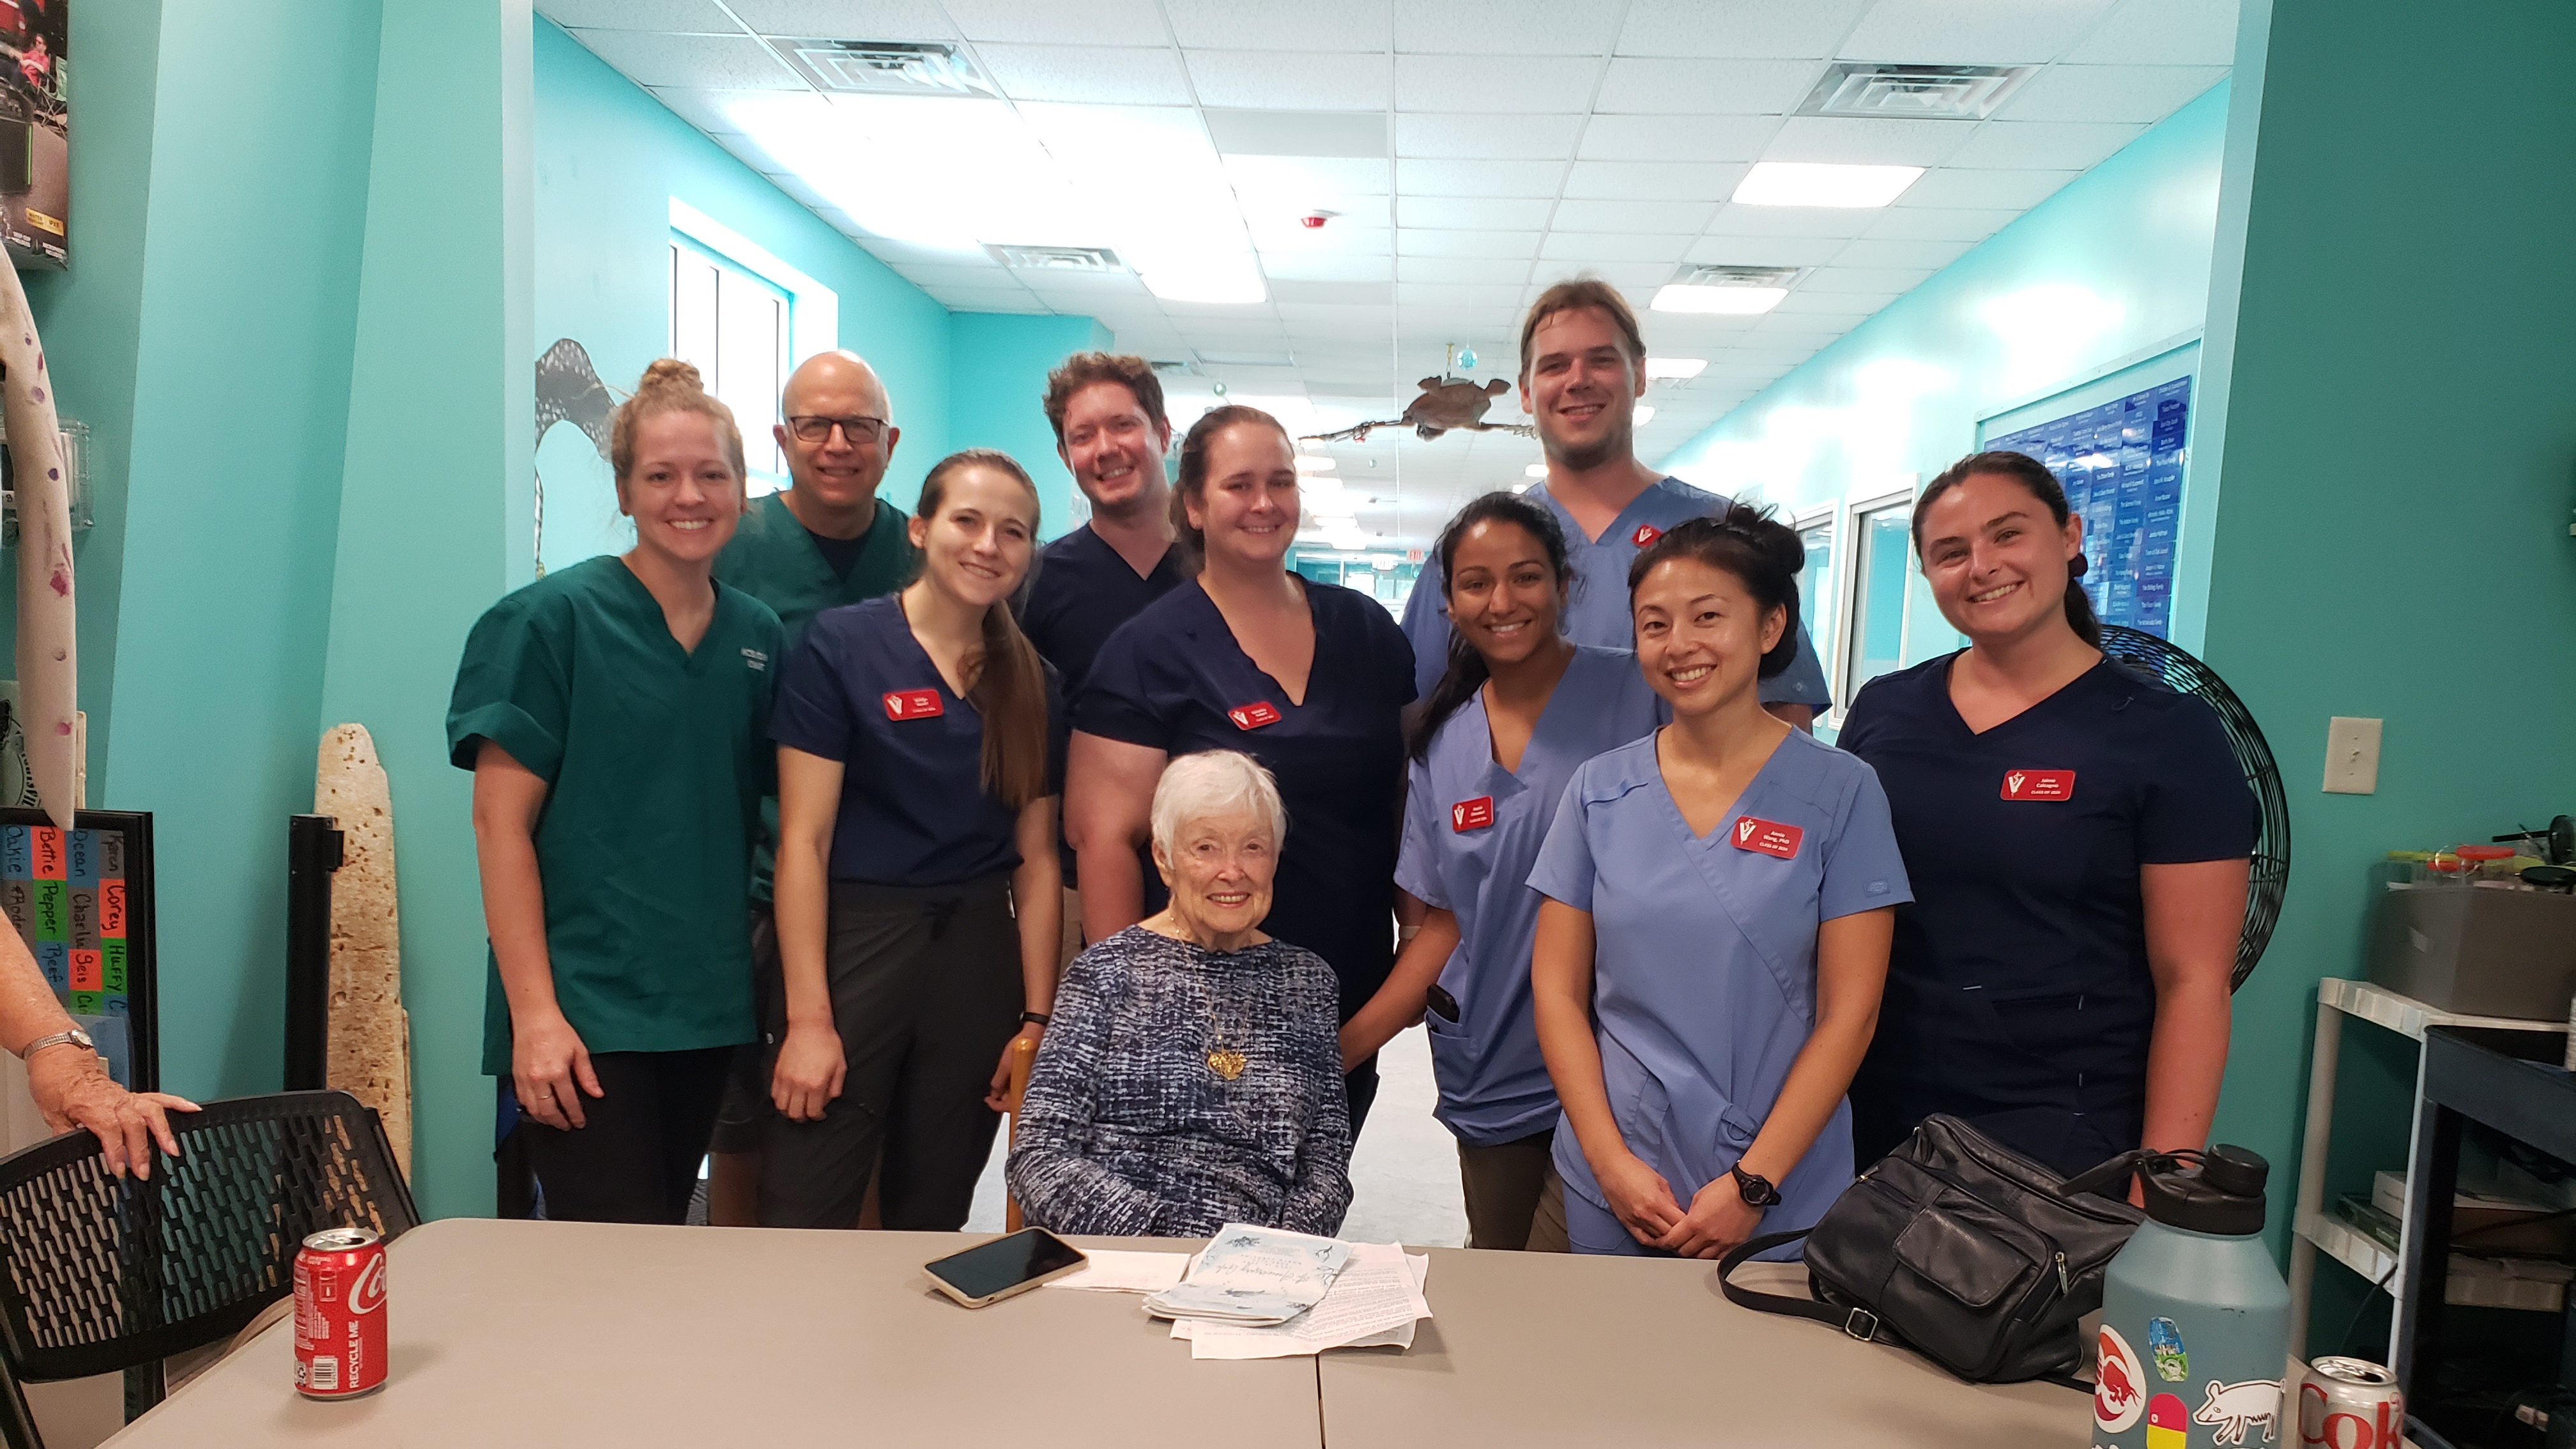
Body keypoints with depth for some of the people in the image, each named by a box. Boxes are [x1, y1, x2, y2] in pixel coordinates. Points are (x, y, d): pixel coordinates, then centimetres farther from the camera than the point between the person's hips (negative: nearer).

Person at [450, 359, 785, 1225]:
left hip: (705, 1009, 5)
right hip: (581, 1012, -5)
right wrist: (535, 1012, -16)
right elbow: (501, 822, -10)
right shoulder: (553, 619, -7)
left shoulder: (758, 636, 7)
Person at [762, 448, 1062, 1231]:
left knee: (932, 1219, 14)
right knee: (803, 1229, -3)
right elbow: (802, 840, -8)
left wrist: (1037, 1019, 4)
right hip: (853, 941, -4)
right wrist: (808, 1016, -12)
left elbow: (1038, 858, 9)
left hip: (979, 957, 4)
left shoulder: (1033, 683, 8)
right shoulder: (841, 645, -5)